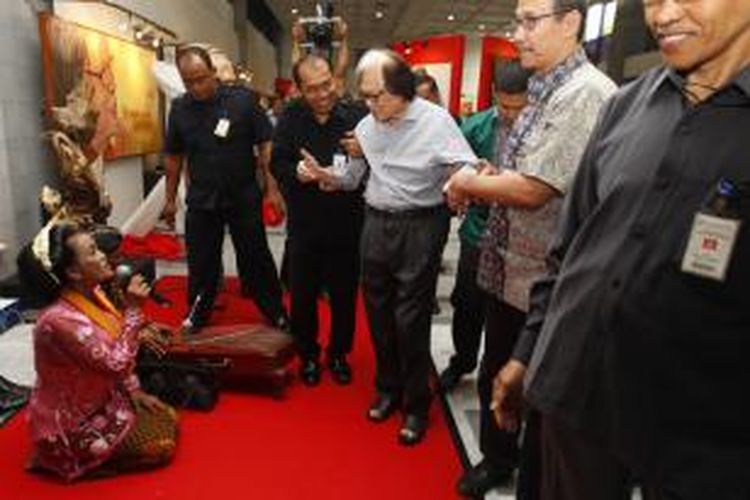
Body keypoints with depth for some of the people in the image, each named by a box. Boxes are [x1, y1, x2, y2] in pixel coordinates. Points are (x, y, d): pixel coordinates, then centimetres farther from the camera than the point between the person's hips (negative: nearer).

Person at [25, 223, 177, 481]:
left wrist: (134, 392, 2)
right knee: (161, 447, -6)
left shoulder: (93, 294, -6)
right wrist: (132, 309, -29)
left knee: (168, 420, 8)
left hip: (103, 399, 8)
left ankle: (97, 451, 16)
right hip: (73, 421, -8)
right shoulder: (61, 319, -33)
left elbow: (116, 354, 7)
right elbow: (117, 364, -30)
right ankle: (69, 458, 4)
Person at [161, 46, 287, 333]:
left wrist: (272, 188, -12)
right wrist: (170, 199, 11)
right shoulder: (179, 108, 1)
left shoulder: (242, 99, -9)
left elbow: (265, 144, -7)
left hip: (244, 197, -2)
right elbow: (174, 156, 9)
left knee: (256, 258, 8)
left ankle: (276, 313, 24)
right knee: (201, 262, 13)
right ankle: (198, 314, 33)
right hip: (201, 200, 3)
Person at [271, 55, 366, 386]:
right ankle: (308, 355, 34)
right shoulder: (291, 119, -1)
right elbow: (277, 165, -7)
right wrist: (300, 173, -27)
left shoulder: (356, 116, -6)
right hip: (305, 226, 1)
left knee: (344, 296, 13)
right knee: (303, 296, 12)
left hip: (347, 225, -1)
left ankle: (339, 354, 35)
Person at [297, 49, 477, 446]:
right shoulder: (367, 126, 7)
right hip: (375, 223, 5)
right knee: (378, 312, 13)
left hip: (419, 227, -5)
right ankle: (387, 388, 34)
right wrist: (322, 175, -4)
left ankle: (416, 404, 20)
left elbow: (472, 170, -13)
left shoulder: (435, 121, -9)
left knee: (411, 320, 0)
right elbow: (351, 179, 15)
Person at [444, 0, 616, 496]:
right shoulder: (544, 91, 11)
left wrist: (467, 182, -10)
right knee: (494, 378, 25)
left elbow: (533, 190, -25)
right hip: (508, 270, 9)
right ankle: (497, 458, 49)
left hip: (543, 281, -9)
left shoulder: (587, 93, -20)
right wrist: (481, 179, 1)